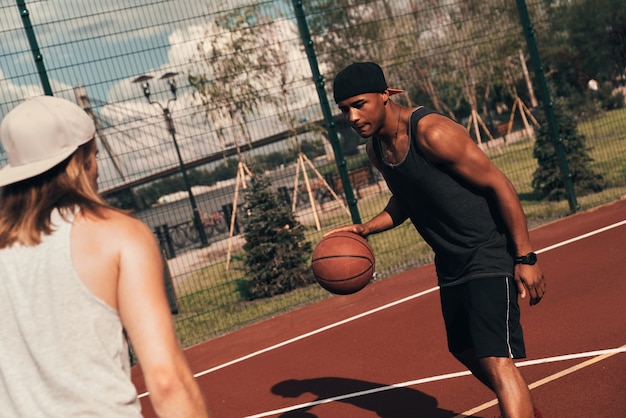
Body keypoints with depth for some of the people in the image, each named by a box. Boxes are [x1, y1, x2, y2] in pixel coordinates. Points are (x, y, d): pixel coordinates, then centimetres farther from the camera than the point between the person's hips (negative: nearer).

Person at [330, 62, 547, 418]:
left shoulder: (432, 132, -22)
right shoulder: (376, 149, 3)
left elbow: (499, 185, -19)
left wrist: (526, 257, -19)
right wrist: (364, 229, 3)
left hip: (489, 258, -9)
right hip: (450, 265, 9)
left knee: (497, 362, -19)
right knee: (467, 352, 23)